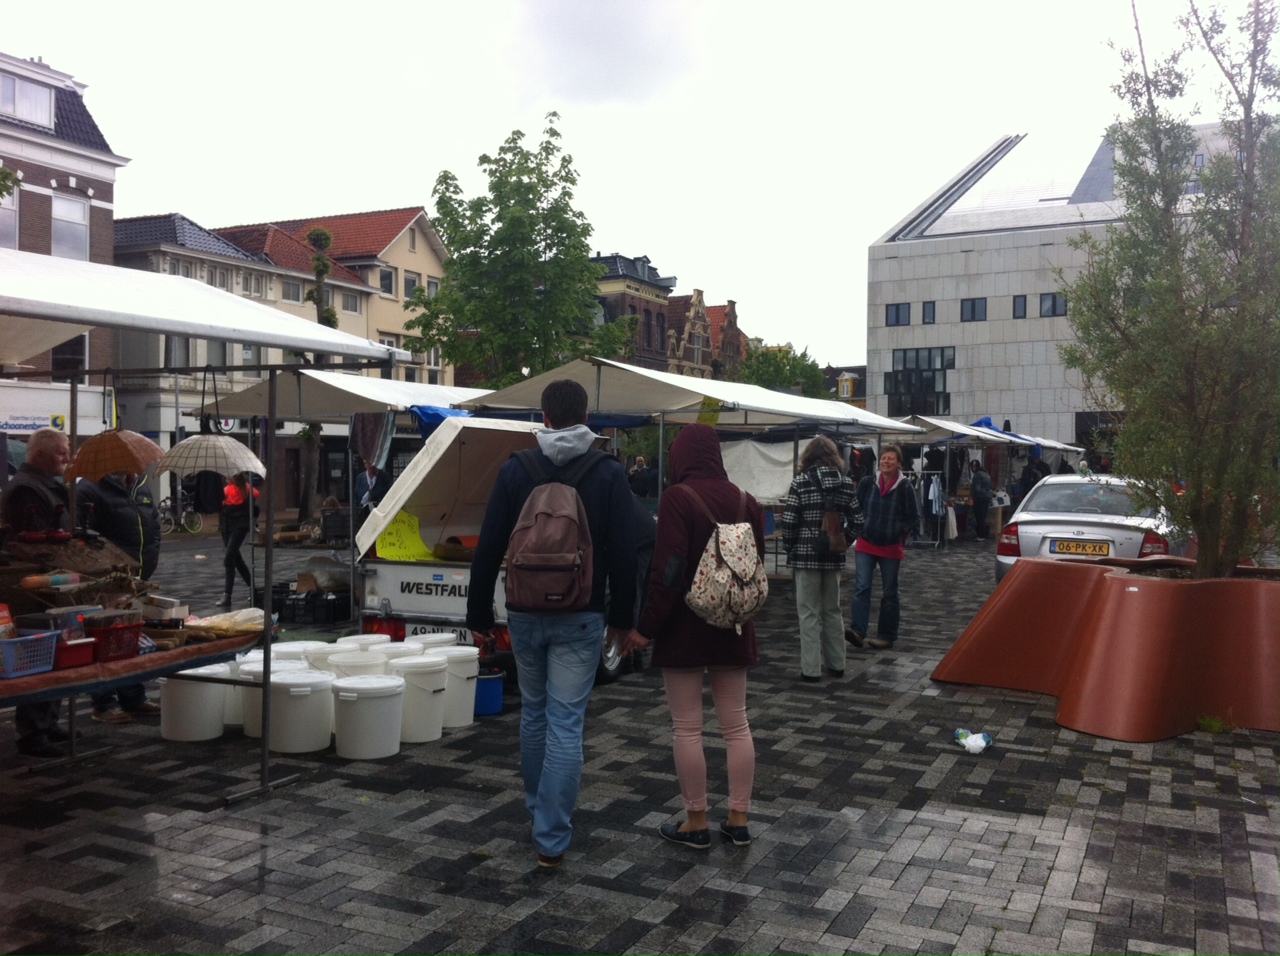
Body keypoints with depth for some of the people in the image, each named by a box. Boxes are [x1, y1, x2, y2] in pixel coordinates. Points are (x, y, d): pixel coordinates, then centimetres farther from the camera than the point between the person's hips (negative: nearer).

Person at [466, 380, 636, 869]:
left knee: (533, 713, 20)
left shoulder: (515, 470, -2)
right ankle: (551, 838, 1)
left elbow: (488, 549, -1)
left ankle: (539, 807, 37)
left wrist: (479, 614, 7)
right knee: (566, 723, 1)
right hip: (580, 618, -2)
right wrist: (622, 617, 5)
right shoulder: (608, 473, -5)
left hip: (525, 614, 2)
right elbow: (623, 553, -6)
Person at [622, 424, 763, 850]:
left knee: (687, 727, 5)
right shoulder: (745, 501, 4)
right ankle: (738, 818, 18)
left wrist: (646, 626, -14)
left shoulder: (678, 498, -15)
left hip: (685, 628, -6)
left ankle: (696, 821, 12)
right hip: (733, 627, 6)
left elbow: (668, 570, -20)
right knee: (736, 723, 13)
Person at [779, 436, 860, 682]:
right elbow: (855, 521, 4)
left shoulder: (801, 482, -9)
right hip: (835, 557, 4)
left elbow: (789, 521, -10)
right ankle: (836, 664, 23)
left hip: (805, 555, -4)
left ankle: (811, 669, 3)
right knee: (832, 610, 16)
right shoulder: (847, 483, 4)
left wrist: (789, 548, 3)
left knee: (809, 613, 2)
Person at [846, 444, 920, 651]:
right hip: (866, 544, 1)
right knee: (861, 587, -11)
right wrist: (859, 527, -1)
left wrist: (900, 532, -12)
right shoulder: (867, 483, -2)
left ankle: (886, 635, 18)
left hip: (891, 547, -1)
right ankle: (857, 630, -15)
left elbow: (914, 518, -1)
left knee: (889, 592, 9)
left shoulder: (905, 488, -7)